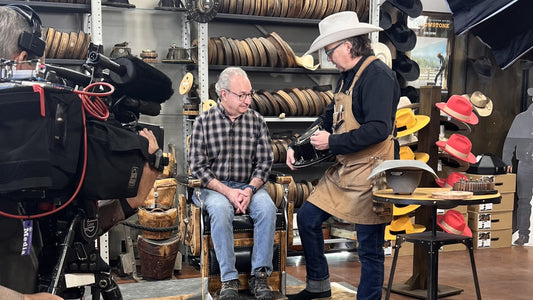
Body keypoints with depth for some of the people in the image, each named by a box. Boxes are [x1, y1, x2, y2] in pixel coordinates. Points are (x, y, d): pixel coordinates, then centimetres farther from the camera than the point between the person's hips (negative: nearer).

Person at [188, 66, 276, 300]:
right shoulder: (203, 121, 0)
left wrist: (250, 190, -14)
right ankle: (229, 279, -26)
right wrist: (227, 192, -15)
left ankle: (260, 275, -20)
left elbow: (264, 162, 4)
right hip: (215, 187, -2)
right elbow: (198, 166, -4)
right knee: (220, 209, -34)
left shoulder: (256, 120, 6)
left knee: (267, 207, -29)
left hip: (249, 186, 2)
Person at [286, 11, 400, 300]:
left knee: (370, 248, 2)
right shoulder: (347, 76, 12)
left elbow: (378, 129, -26)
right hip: (344, 169, 10)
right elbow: (329, 116, 20)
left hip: (369, 174, -10)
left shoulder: (377, 75, -18)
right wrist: (298, 144, 8)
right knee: (307, 217, 13)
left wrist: (332, 142, -17)